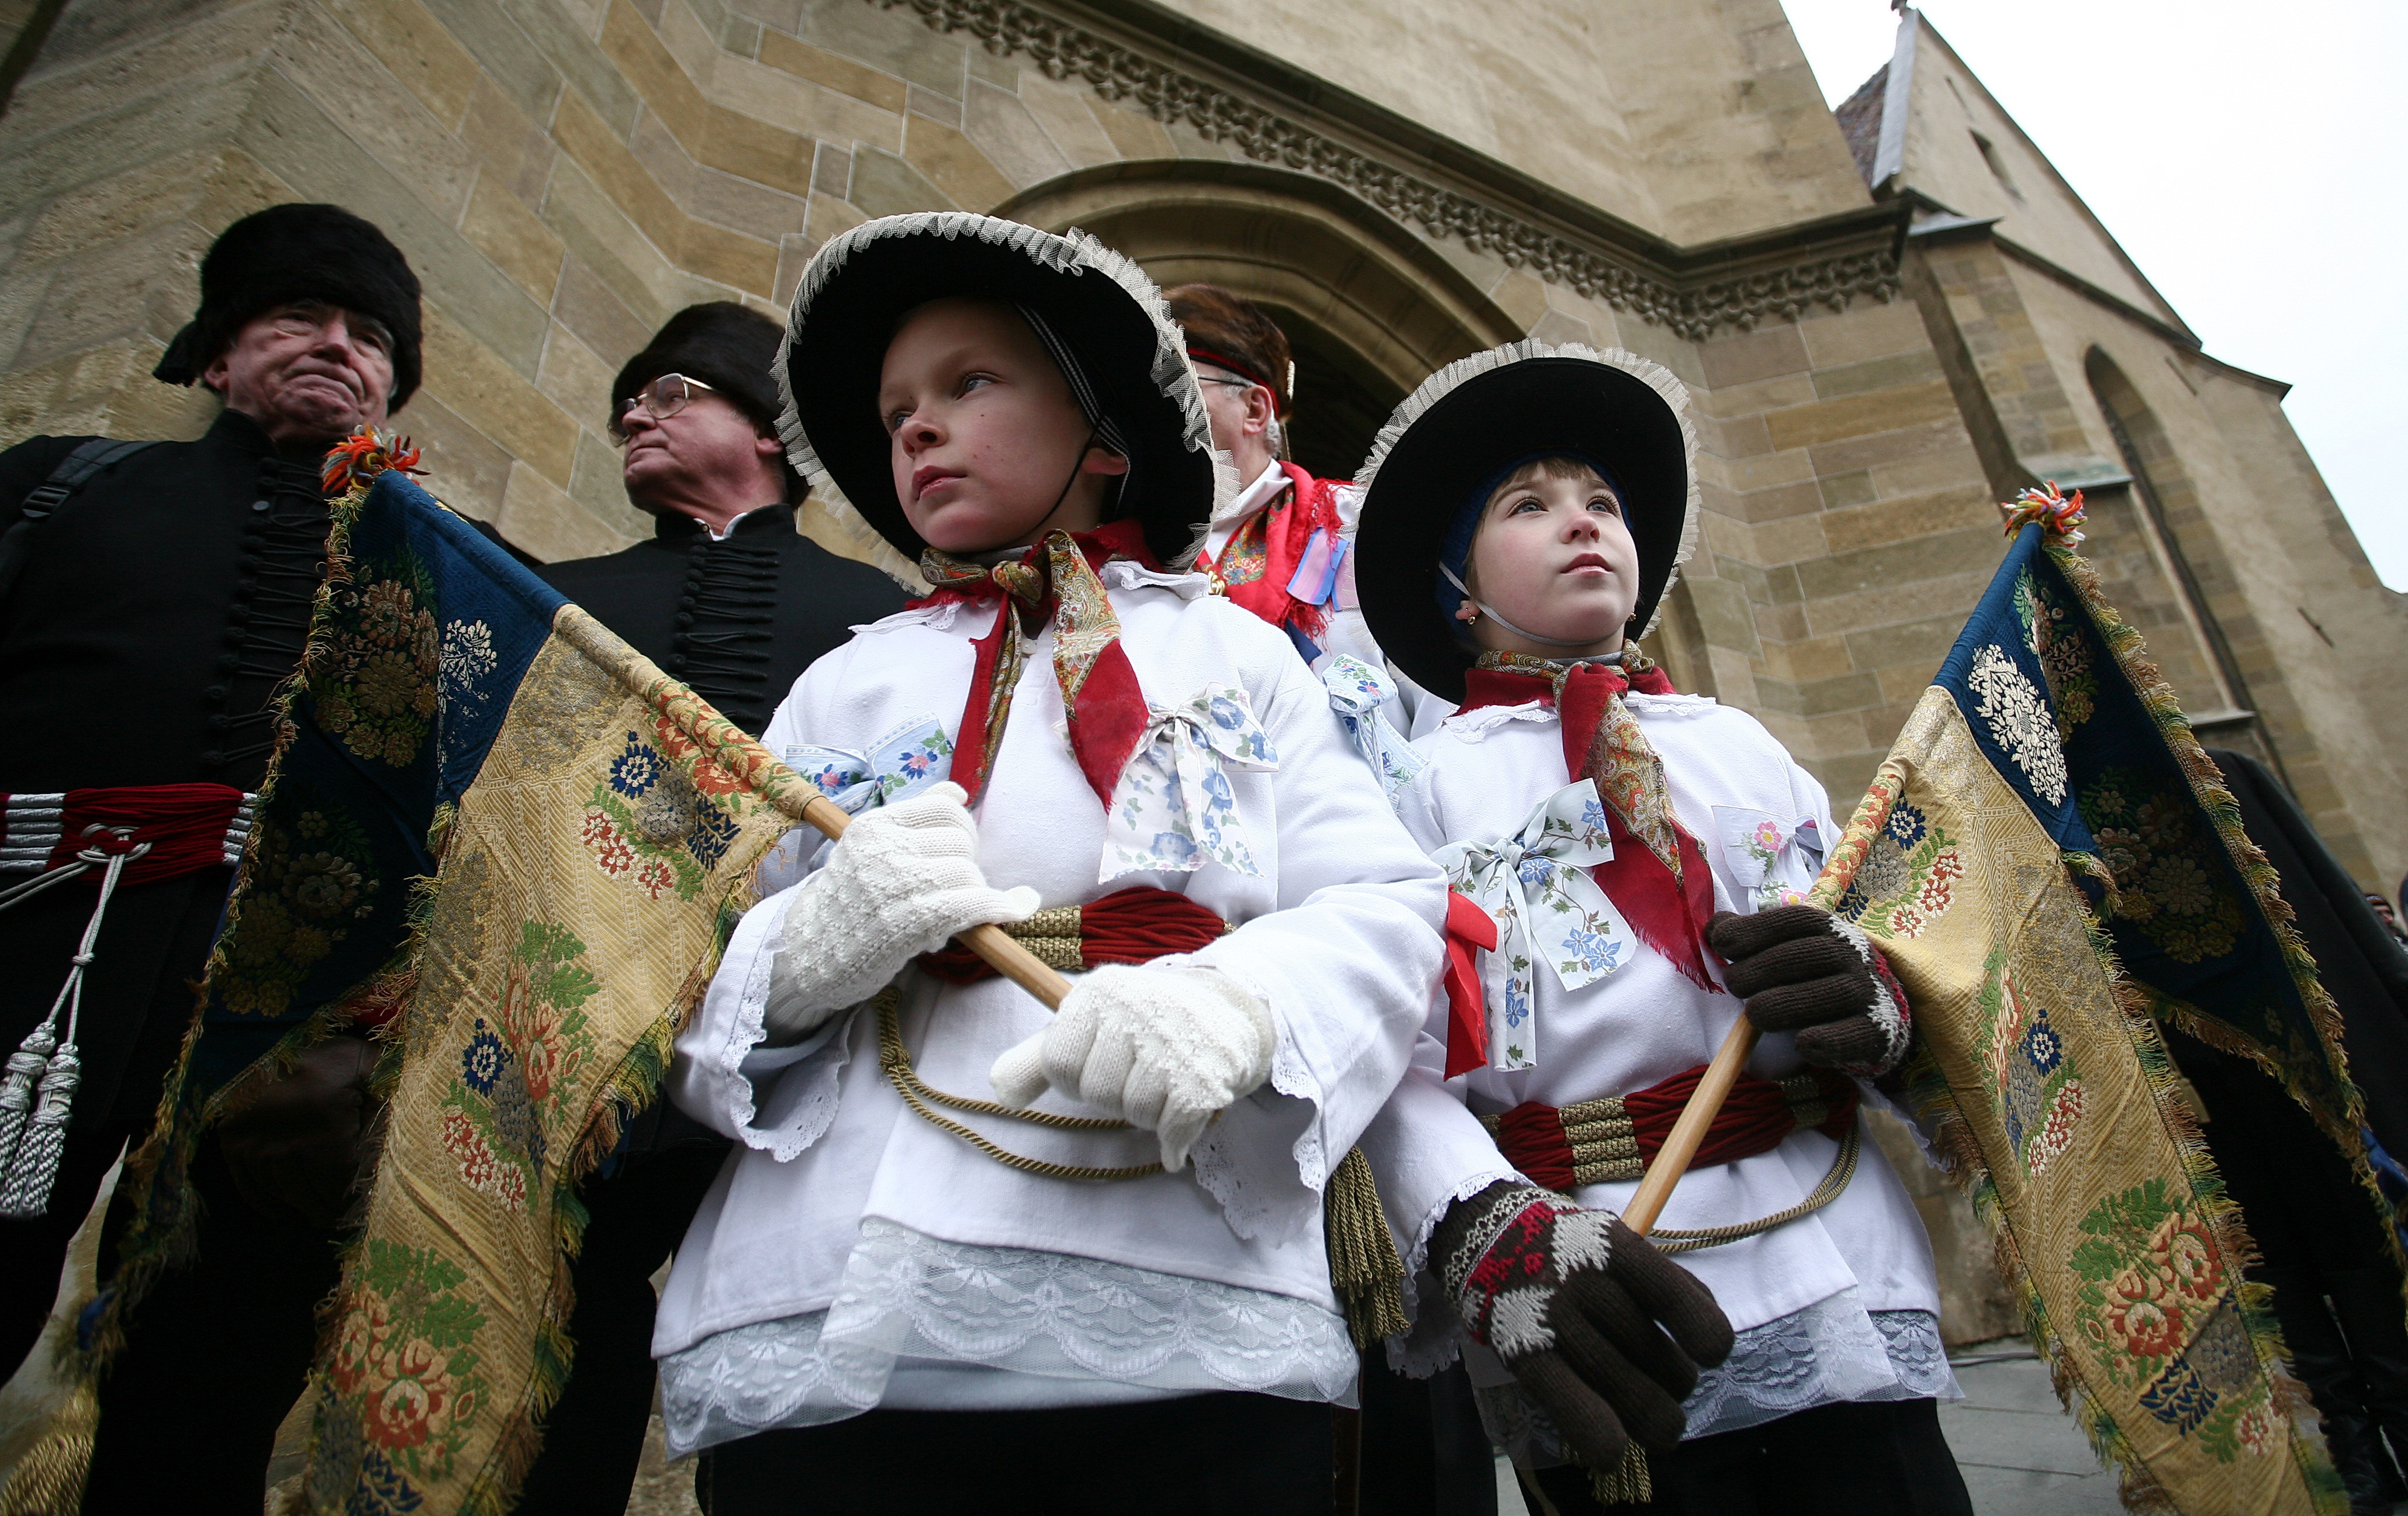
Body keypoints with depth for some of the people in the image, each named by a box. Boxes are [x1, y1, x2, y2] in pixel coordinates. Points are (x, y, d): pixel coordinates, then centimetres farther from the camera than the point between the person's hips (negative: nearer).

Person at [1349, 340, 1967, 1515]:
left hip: (1845, 1286, 4)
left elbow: (1877, 950, 12)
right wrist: (1489, 1238, -27)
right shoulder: (1428, 781, 2)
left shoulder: (1739, 743, 14)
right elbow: (1399, 1062, -9)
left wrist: (1871, 1000, -11)